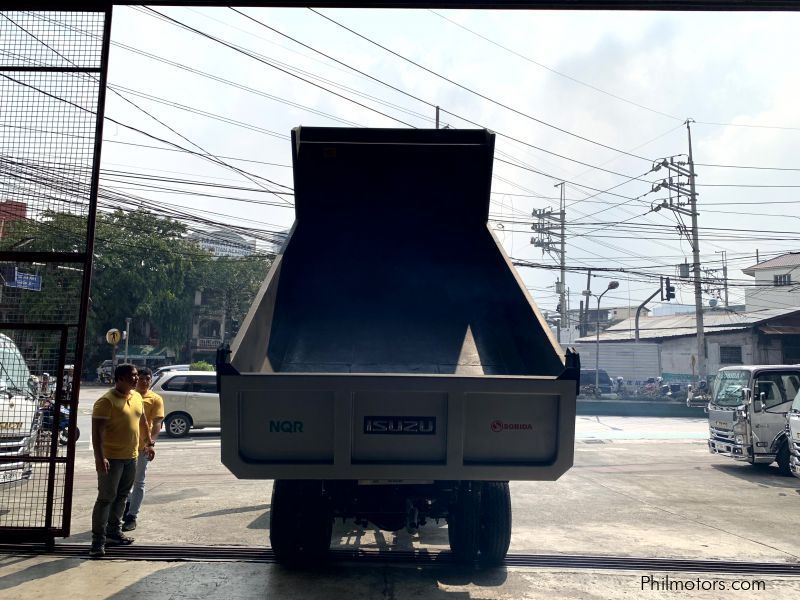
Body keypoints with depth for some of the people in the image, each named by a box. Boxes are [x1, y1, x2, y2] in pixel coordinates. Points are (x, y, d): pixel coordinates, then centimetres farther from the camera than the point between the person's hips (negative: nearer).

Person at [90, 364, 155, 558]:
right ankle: (98, 541, 4)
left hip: (131, 456, 7)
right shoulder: (107, 401, -15)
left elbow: (143, 421, 21)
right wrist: (99, 457, -26)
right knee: (106, 498, -4)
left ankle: (114, 533, 28)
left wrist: (149, 443, 21)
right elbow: (97, 431, -19)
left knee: (121, 497, 16)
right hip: (111, 458, -7)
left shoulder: (137, 397, 9)